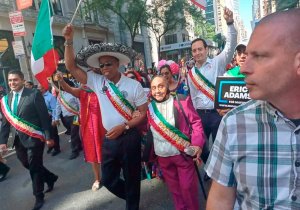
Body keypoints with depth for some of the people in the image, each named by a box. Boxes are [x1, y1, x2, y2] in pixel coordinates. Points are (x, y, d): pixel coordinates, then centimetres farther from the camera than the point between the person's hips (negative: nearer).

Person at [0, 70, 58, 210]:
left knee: (35, 167, 5)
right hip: (18, 140, 6)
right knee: (27, 165, 18)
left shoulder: (34, 94, -10)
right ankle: (50, 178, 42)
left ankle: (39, 196, 25)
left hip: (33, 138, -6)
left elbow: (44, 117, -11)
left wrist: (48, 137, -13)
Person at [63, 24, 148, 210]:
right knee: (108, 179, 15)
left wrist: (123, 127, -17)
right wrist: (69, 41, -12)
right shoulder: (97, 81, 0)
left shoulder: (134, 85, -9)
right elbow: (71, 66, -2)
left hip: (129, 138, -4)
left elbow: (143, 113, -7)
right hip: (109, 139, 4)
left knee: (132, 178, 11)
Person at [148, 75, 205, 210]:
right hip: (162, 156, 3)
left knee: (187, 187, 8)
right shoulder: (149, 106, 2)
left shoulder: (182, 101, -7)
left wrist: (197, 144, -16)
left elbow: (196, 122, -7)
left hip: (183, 153, -3)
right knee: (174, 188, 19)